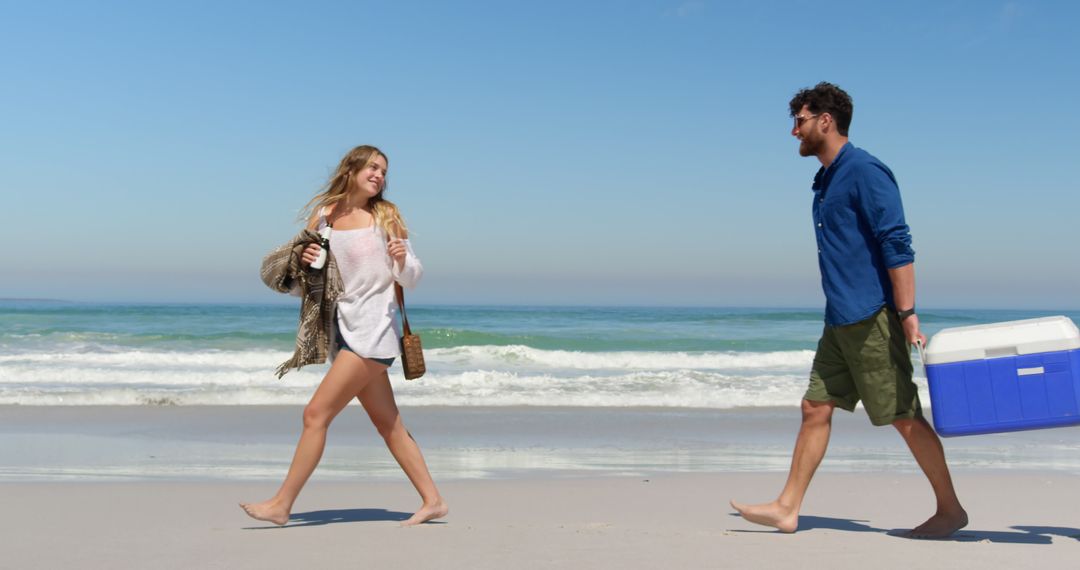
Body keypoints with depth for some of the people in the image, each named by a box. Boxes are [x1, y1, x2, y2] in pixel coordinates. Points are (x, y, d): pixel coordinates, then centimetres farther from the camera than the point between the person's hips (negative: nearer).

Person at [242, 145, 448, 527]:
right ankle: (433, 501, 18)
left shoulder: (385, 216, -2)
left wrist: (402, 259, -21)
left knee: (316, 414, -8)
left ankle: (281, 505, 0)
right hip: (346, 328, 6)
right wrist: (305, 261, -4)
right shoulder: (324, 216, 9)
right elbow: (311, 274, 18)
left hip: (374, 328, -6)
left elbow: (412, 277, 0)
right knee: (388, 425, 10)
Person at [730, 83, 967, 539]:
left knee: (903, 415, -2)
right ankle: (787, 509, 10)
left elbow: (898, 246, -18)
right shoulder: (826, 180, 17)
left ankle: (950, 510, 12)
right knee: (815, 408, 7)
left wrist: (907, 315, -23)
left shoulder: (864, 171, -12)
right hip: (840, 321, 9)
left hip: (872, 319, -9)